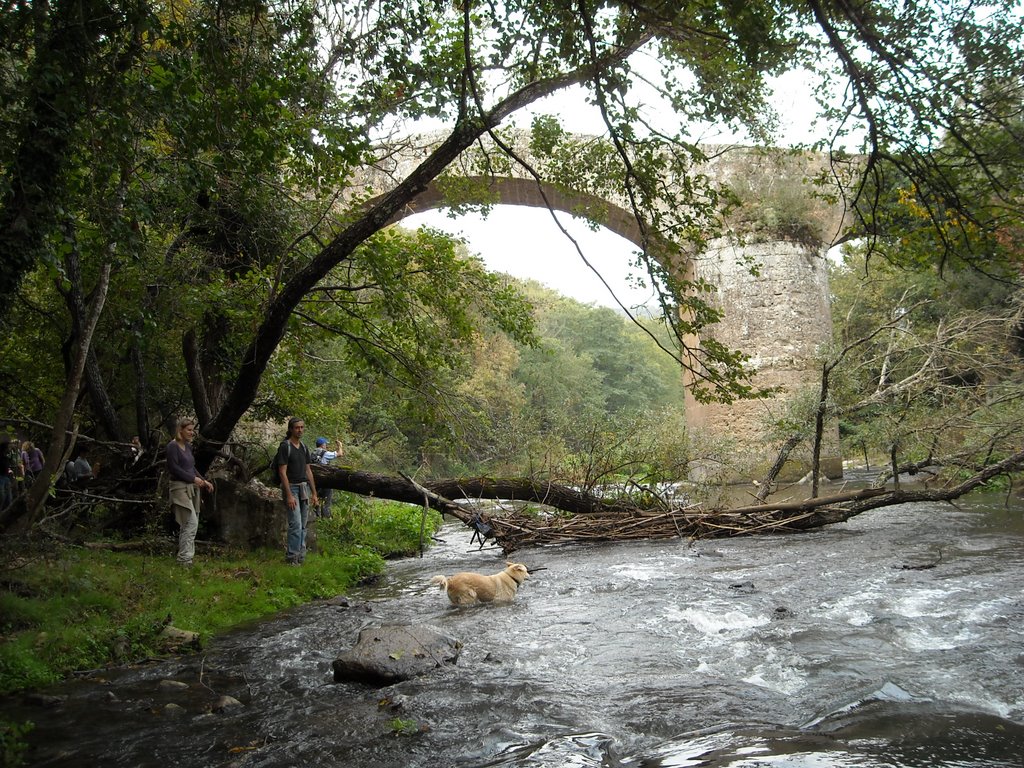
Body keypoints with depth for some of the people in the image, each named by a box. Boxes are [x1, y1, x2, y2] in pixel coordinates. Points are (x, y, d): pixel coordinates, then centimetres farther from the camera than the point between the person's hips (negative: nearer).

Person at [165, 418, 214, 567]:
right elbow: (174, 468, -16)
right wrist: (193, 478, -14)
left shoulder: (188, 446, 15)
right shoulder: (172, 446, -9)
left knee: (187, 524, 10)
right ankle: (185, 559, -12)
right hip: (180, 488, -9)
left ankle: (184, 558, 16)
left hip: (192, 488, 9)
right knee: (192, 523, -15)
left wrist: (204, 481, 10)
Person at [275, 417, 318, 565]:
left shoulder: (304, 447, 12)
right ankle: (291, 557, -3)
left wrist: (314, 493, 12)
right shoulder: (285, 446, -10)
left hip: (304, 488, 7)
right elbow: (282, 472, -14)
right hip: (291, 487, -7)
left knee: (303, 526, 9)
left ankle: (301, 555, 16)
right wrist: (289, 495, -19)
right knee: (296, 525, -11)